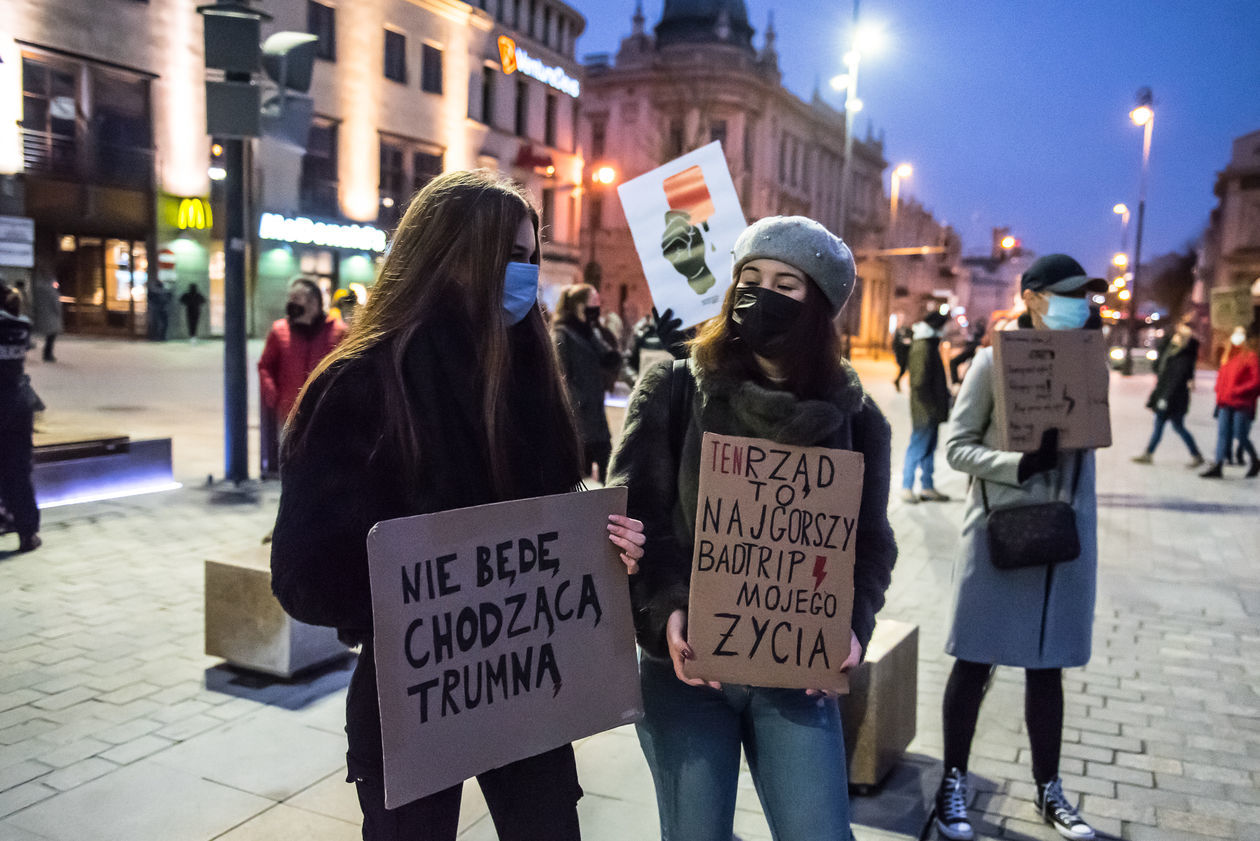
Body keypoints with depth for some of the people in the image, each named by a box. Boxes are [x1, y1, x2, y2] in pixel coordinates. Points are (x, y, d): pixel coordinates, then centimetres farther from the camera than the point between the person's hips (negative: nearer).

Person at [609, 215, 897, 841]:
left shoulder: (853, 417, 5)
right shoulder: (673, 390, -1)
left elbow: (871, 541, 5)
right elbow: (635, 516, -7)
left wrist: (852, 625, -12)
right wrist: (664, 613, -21)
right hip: (684, 662, -1)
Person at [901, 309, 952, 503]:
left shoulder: (929, 346, 15)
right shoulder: (923, 348, -17)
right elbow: (920, 383, -21)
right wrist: (931, 408, -21)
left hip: (930, 409, 10)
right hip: (925, 411, -10)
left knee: (929, 449, 14)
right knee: (918, 448, -4)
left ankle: (927, 487, 22)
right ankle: (906, 487, 4)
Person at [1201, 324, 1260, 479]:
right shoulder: (1229, 356, 14)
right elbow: (1221, 375, 20)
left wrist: (1237, 391, -18)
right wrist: (1220, 393, 5)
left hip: (1242, 404, -7)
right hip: (1226, 404, 7)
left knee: (1241, 436, -1)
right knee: (1223, 433, 2)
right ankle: (1218, 466, 1)